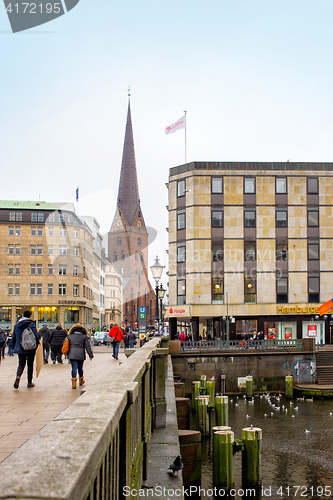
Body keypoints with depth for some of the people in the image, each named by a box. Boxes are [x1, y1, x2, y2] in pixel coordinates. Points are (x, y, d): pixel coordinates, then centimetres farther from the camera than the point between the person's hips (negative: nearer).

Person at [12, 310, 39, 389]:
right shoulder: (32, 324, -7)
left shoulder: (17, 325, 6)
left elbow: (13, 337, 11)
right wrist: (38, 344, 1)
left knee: (21, 364, 9)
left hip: (20, 349, 3)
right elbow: (36, 336, -13)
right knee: (30, 364, 9)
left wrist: (14, 347, 20)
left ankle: (18, 376, -20)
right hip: (31, 349, -3)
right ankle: (29, 382, 12)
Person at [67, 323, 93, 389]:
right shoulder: (84, 336, 4)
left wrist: (67, 354, 21)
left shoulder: (70, 336, 9)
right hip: (81, 355, 0)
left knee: (74, 368, -5)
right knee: (80, 368, 16)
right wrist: (91, 355, 5)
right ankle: (81, 381, 35)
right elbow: (88, 347, 1)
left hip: (72, 355, 0)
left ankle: (74, 383, -21)